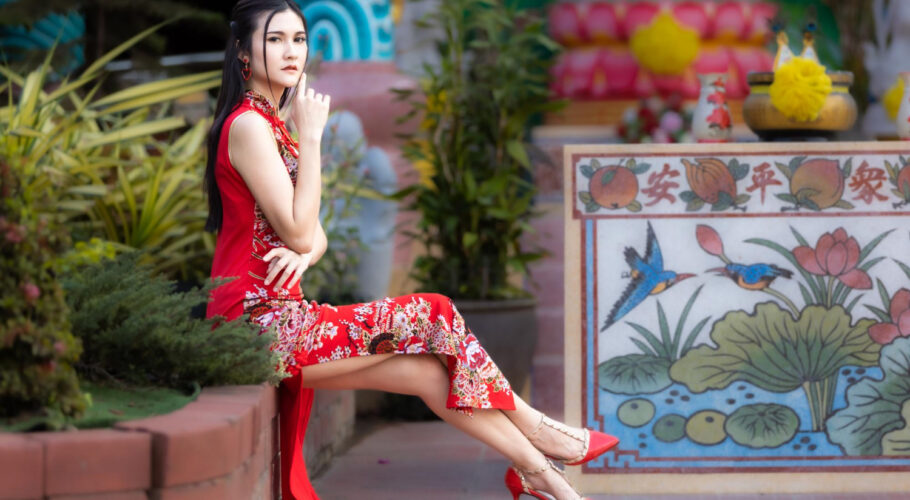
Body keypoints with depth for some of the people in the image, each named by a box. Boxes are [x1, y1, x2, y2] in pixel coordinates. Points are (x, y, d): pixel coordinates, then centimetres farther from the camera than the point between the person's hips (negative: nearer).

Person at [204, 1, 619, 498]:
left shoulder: (270, 125, 19)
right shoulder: (248, 125, -12)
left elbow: (314, 237, 16)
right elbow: (298, 231, -16)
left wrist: (301, 254, -9)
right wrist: (309, 137, -12)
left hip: (275, 316, 9)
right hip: (259, 320, -9)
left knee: (429, 368, -5)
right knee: (427, 318, -11)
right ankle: (532, 429, 0)